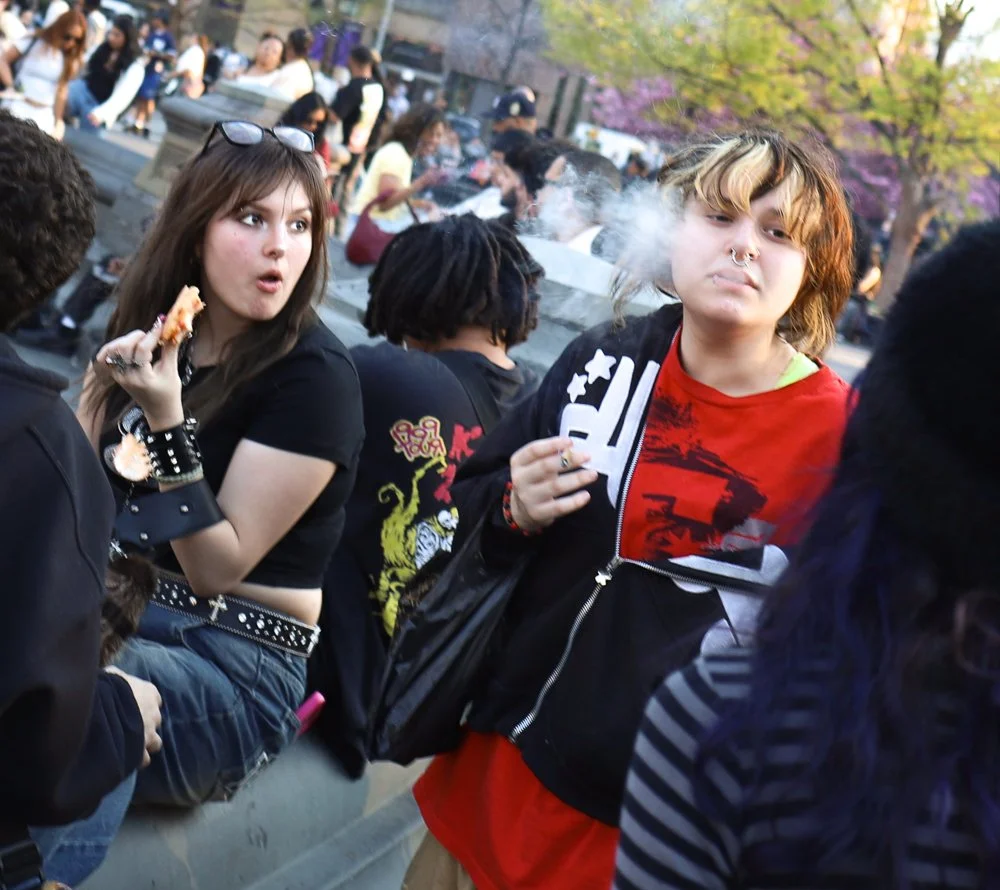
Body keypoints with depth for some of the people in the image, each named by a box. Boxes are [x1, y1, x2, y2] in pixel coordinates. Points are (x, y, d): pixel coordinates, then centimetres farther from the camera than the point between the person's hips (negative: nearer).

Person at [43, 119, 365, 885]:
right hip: (113, 610, 6)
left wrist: (168, 422, -24)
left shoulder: (316, 377, -12)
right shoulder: (154, 325, 7)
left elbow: (218, 570, -14)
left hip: (235, 670, -6)